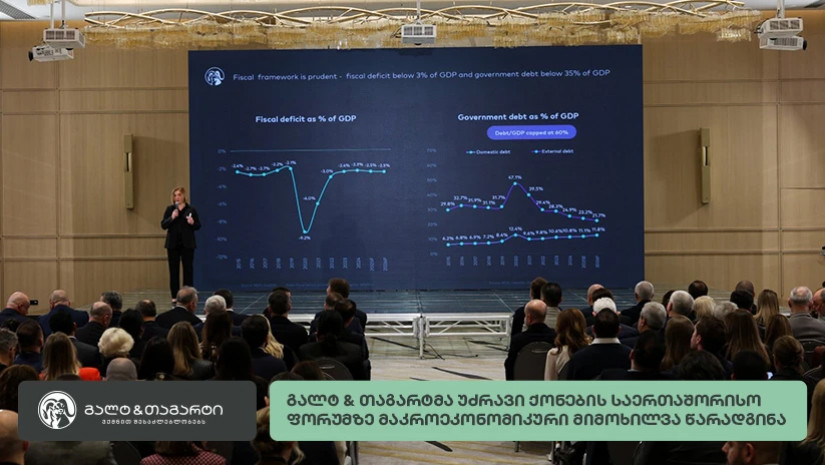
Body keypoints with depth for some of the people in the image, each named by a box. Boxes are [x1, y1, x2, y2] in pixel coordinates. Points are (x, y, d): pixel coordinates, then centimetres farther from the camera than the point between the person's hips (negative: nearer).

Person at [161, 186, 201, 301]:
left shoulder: (191, 209, 2)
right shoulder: (169, 209, 6)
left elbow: (198, 226, 4)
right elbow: (163, 225, -1)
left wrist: (193, 223, -17)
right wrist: (171, 218, -17)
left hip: (187, 244, -1)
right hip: (173, 244, 1)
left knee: (188, 270, -1)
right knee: (173, 270, 3)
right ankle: (175, 297, 9)